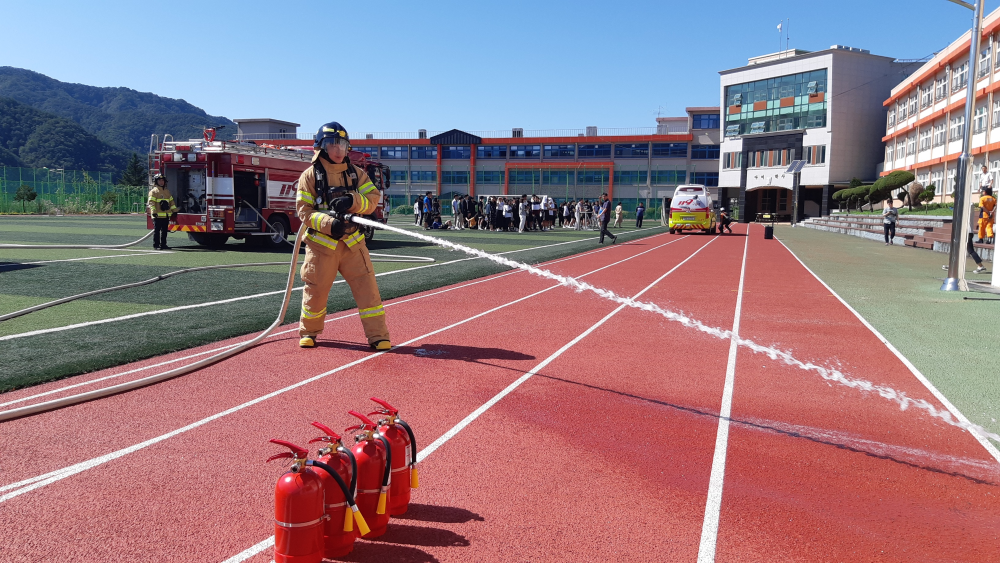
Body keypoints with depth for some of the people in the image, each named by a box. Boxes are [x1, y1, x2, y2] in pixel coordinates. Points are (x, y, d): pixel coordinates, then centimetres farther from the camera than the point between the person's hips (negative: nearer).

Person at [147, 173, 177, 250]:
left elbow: (171, 202, 24)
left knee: (164, 231, 9)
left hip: (166, 215, 7)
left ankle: (163, 244, 16)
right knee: (157, 231, -3)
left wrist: (174, 210, 18)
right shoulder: (153, 191, -3)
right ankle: (156, 245, 0)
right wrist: (153, 212, -20)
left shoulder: (167, 191, 19)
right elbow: (151, 203, -11)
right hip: (158, 216, -7)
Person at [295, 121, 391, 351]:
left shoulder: (356, 173, 8)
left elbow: (373, 197, -1)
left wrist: (352, 201, -21)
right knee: (316, 291, 7)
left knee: (367, 288, -4)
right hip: (321, 243, -2)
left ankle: (378, 336, 3)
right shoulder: (310, 175, -1)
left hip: (352, 243, 2)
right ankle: (308, 332, 29)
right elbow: (303, 210, -7)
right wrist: (329, 224, -23)